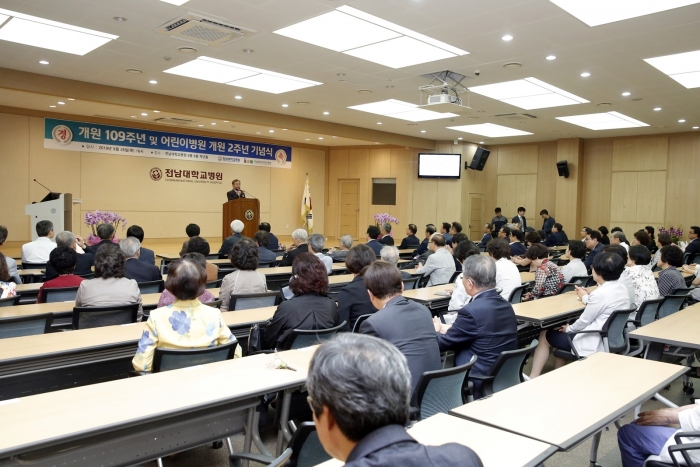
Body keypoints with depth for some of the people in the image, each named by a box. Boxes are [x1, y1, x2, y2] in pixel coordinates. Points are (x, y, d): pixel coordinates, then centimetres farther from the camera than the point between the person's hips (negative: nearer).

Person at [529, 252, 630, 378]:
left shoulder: (600, 293, -25)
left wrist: (568, 329, 2)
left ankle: (534, 378, 10)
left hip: (596, 345, -9)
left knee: (544, 336, 6)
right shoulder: (622, 289, 3)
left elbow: (584, 321, -16)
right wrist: (587, 297, 32)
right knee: (559, 332, 25)